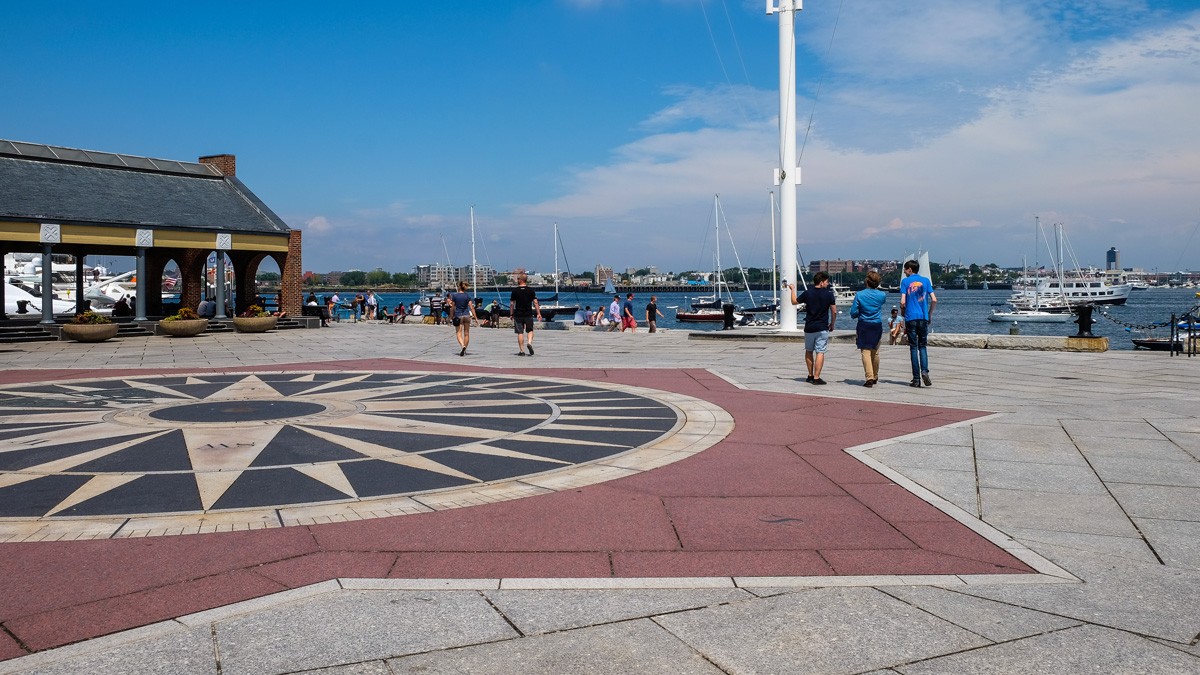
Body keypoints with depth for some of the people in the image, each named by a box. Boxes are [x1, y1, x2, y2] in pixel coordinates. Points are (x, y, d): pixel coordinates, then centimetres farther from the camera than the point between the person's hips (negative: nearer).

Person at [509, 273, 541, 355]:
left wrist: (511, 314, 10)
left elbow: (512, 304, 0)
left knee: (520, 333, 3)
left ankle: (521, 351, 3)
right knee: (530, 330, 15)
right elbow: (535, 303, -2)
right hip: (528, 314, 1)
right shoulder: (530, 290, 0)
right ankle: (530, 343, -10)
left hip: (518, 314, -1)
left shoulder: (515, 290, -3)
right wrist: (539, 313, 3)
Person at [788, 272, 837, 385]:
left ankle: (810, 376, 21)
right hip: (822, 328, -3)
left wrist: (792, 289, 28)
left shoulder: (807, 293, -2)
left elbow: (794, 302, 12)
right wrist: (832, 324, 12)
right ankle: (816, 378, -10)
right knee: (820, 352, -4)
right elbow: (834, 312, -4)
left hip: (809, 328, 3)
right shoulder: (829, 294, -6)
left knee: (809, 351, 17)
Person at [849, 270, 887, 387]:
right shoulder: (881, 295, -3)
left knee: (866, 352, -3)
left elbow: (853, 313, -7)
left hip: (863, 326, -3)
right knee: (875, 352, 15)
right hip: (877, 326, 3)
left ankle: (869, 378, -15)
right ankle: (875, 377, 28)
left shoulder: (859, 295, -9)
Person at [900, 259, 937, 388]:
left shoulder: (905, 281, 1)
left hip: (911, 318, -2)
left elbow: (902, 302, -7)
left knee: (913, 347, 3)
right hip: (923, 318, 2)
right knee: (922, 346, 11)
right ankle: (924, 371, -12)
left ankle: (916, 379, 1)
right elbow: (934, 300, 1)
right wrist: (930, 315, 14)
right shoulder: (926, 280, 7)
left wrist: (903, 312, 12)